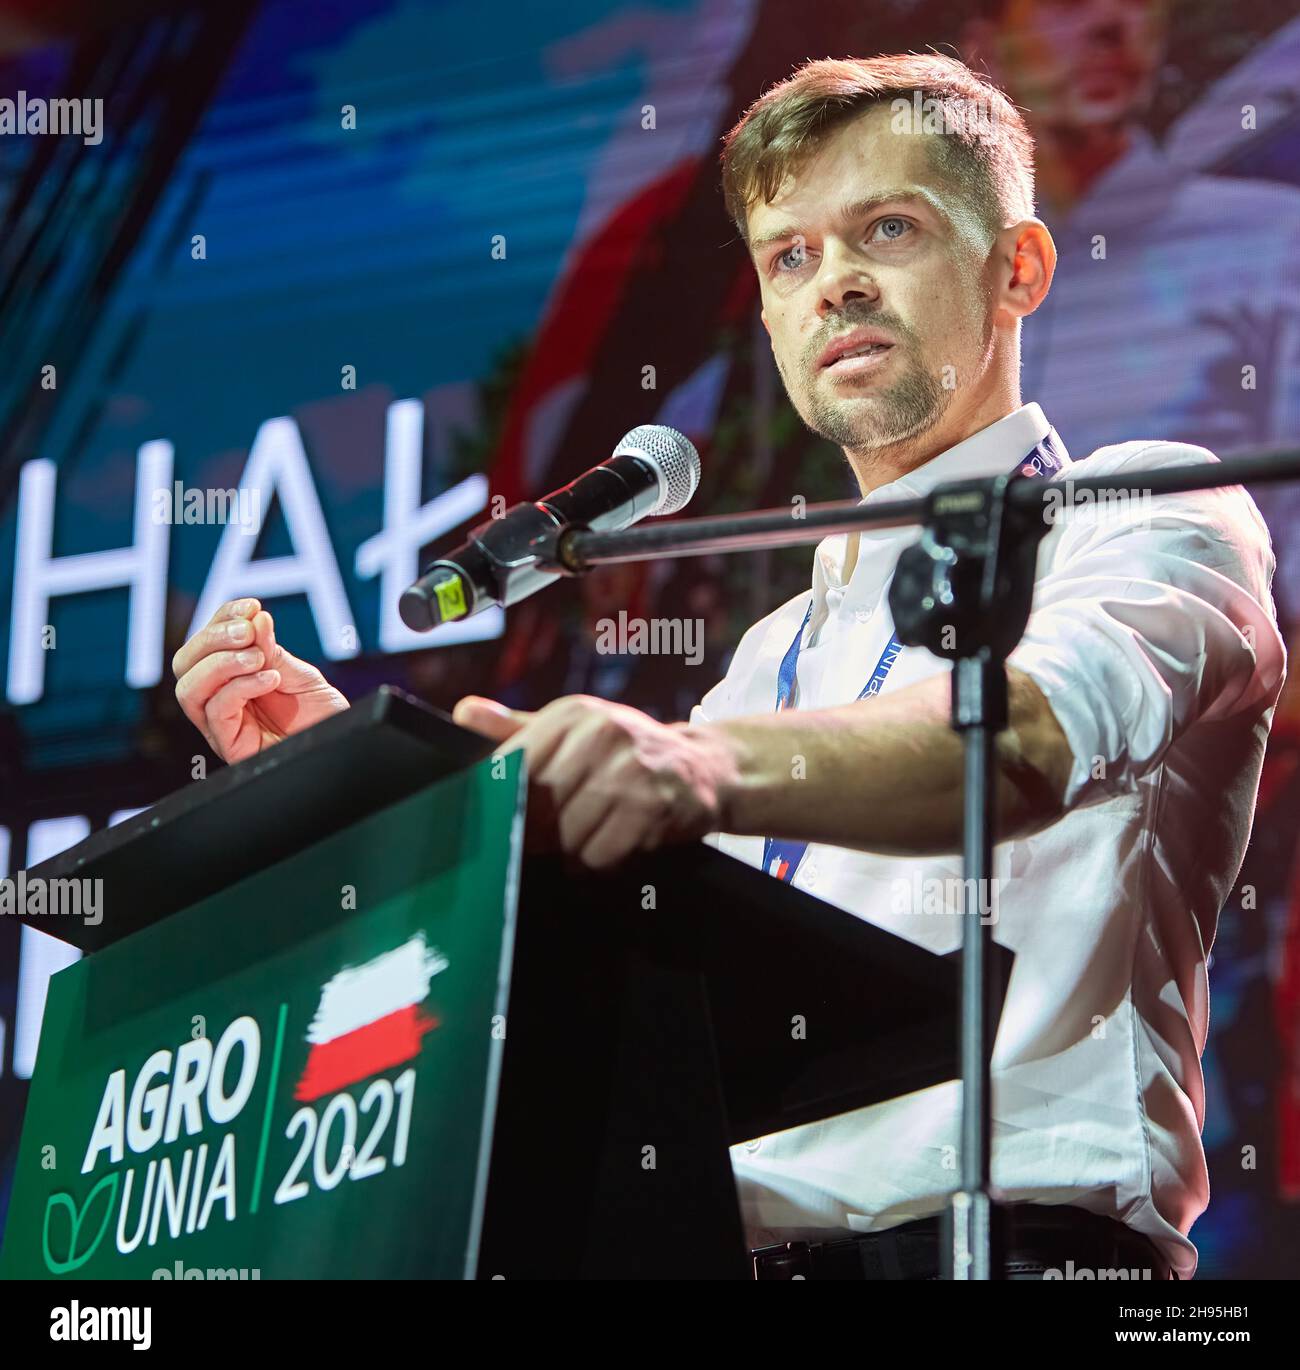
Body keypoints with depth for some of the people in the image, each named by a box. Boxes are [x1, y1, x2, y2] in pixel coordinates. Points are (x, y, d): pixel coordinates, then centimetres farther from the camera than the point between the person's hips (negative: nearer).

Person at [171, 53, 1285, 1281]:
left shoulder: (1153, 516, 3)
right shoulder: (784, 650, 26)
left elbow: (1032, 733, -19)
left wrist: (709, 766, -37)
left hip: (1024, 1237, -6)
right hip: (750, 1244, 6)